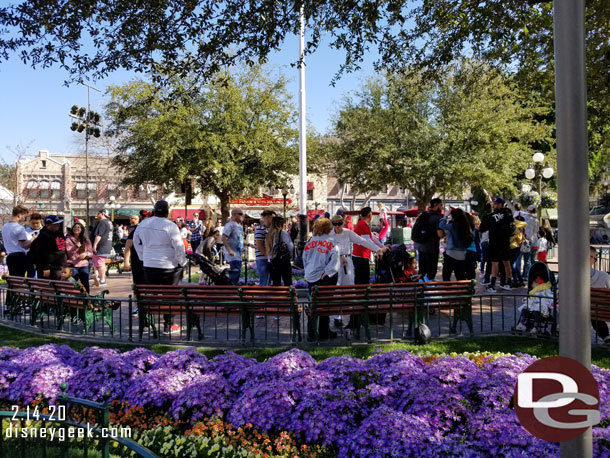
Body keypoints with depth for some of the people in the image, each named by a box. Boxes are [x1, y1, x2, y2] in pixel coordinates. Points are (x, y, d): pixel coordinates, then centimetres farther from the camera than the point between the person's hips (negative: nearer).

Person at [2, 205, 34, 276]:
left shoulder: (4, 227, 13)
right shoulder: (20, 228, -14)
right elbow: (24, 245, -15)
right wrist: (33, 239, 0)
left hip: (9, 256, 8)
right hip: (19, 256, -8)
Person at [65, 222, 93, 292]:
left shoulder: (86, 240, 8)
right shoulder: (68, 239, 1)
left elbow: (91, 253, 9)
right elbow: (68, 253, -4)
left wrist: (86, 254, -12)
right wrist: (76, 247, -18)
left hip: (84, 265, 2)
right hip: (73, 265, -2)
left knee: (86, 285, 1)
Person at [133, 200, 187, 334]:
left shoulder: (142, 224, 4)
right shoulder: (170, 226, -15)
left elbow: (136, 242, 16)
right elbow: (179, 247, -13)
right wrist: (182, 263, 0)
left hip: (148, 265, 5)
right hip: (168, 266, -5)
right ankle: (168, 325, 10)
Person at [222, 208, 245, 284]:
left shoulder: (239, 226, 16)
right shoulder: (230, 225, -12)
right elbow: (223, 238, -19)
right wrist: (229, 250, -25)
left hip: (238, 254, 10)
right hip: (233, 254, -10)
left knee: (237, 272, 12)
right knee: (236, 271, -15)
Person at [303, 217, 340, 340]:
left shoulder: (310, 241, 6)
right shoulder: (330, 241, -7)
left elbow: (304, 258, 12)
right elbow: (335, 255, -20)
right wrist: (327, 271, -15)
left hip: (311, 277, 4)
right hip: (326, 277, -4)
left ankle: (311, 333, 11)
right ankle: (324, 333, 12)